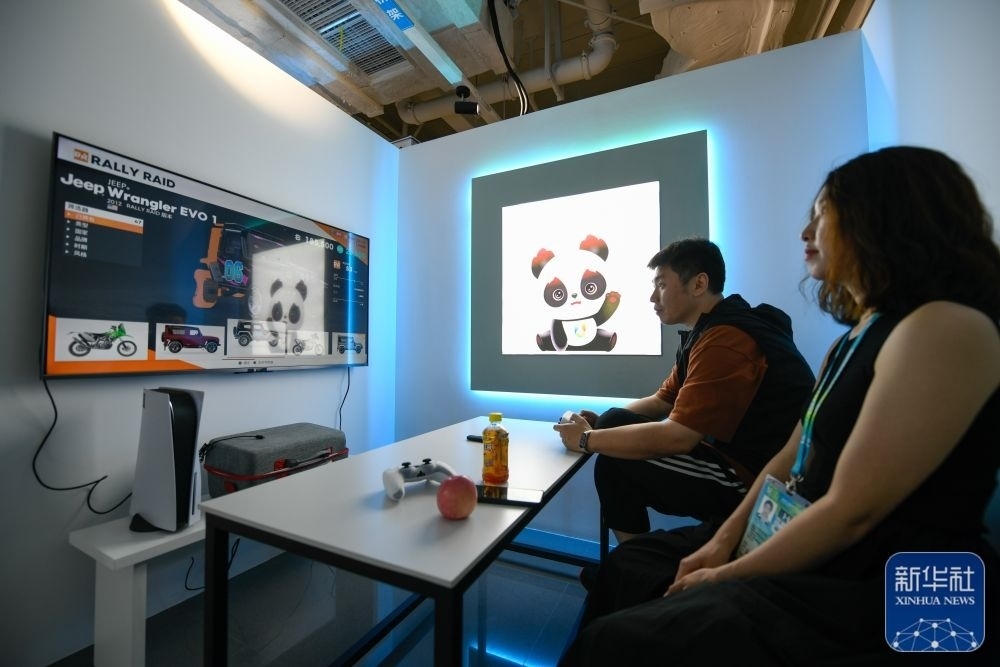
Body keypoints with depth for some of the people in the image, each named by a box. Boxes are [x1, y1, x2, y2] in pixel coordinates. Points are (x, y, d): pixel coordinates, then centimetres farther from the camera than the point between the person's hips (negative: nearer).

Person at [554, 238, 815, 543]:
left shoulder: (727, 340, -24)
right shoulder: (711, 331, 10)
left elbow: (677, 436, -28)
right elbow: (662, 401, 14)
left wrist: (587, 439, -16)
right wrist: (600, 422, 1)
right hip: (735, 457, 10)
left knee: (615, 466, -17)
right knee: (615, 423, 3)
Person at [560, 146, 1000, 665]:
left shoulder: (947, 328, -19)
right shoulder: (854, 339, 12)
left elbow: (852, 512, -23)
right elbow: (792, 457, 9)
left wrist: (727, 577, -13)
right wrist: (723, 539, 1)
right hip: (819, 550, 9)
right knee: (631, 567, 11)